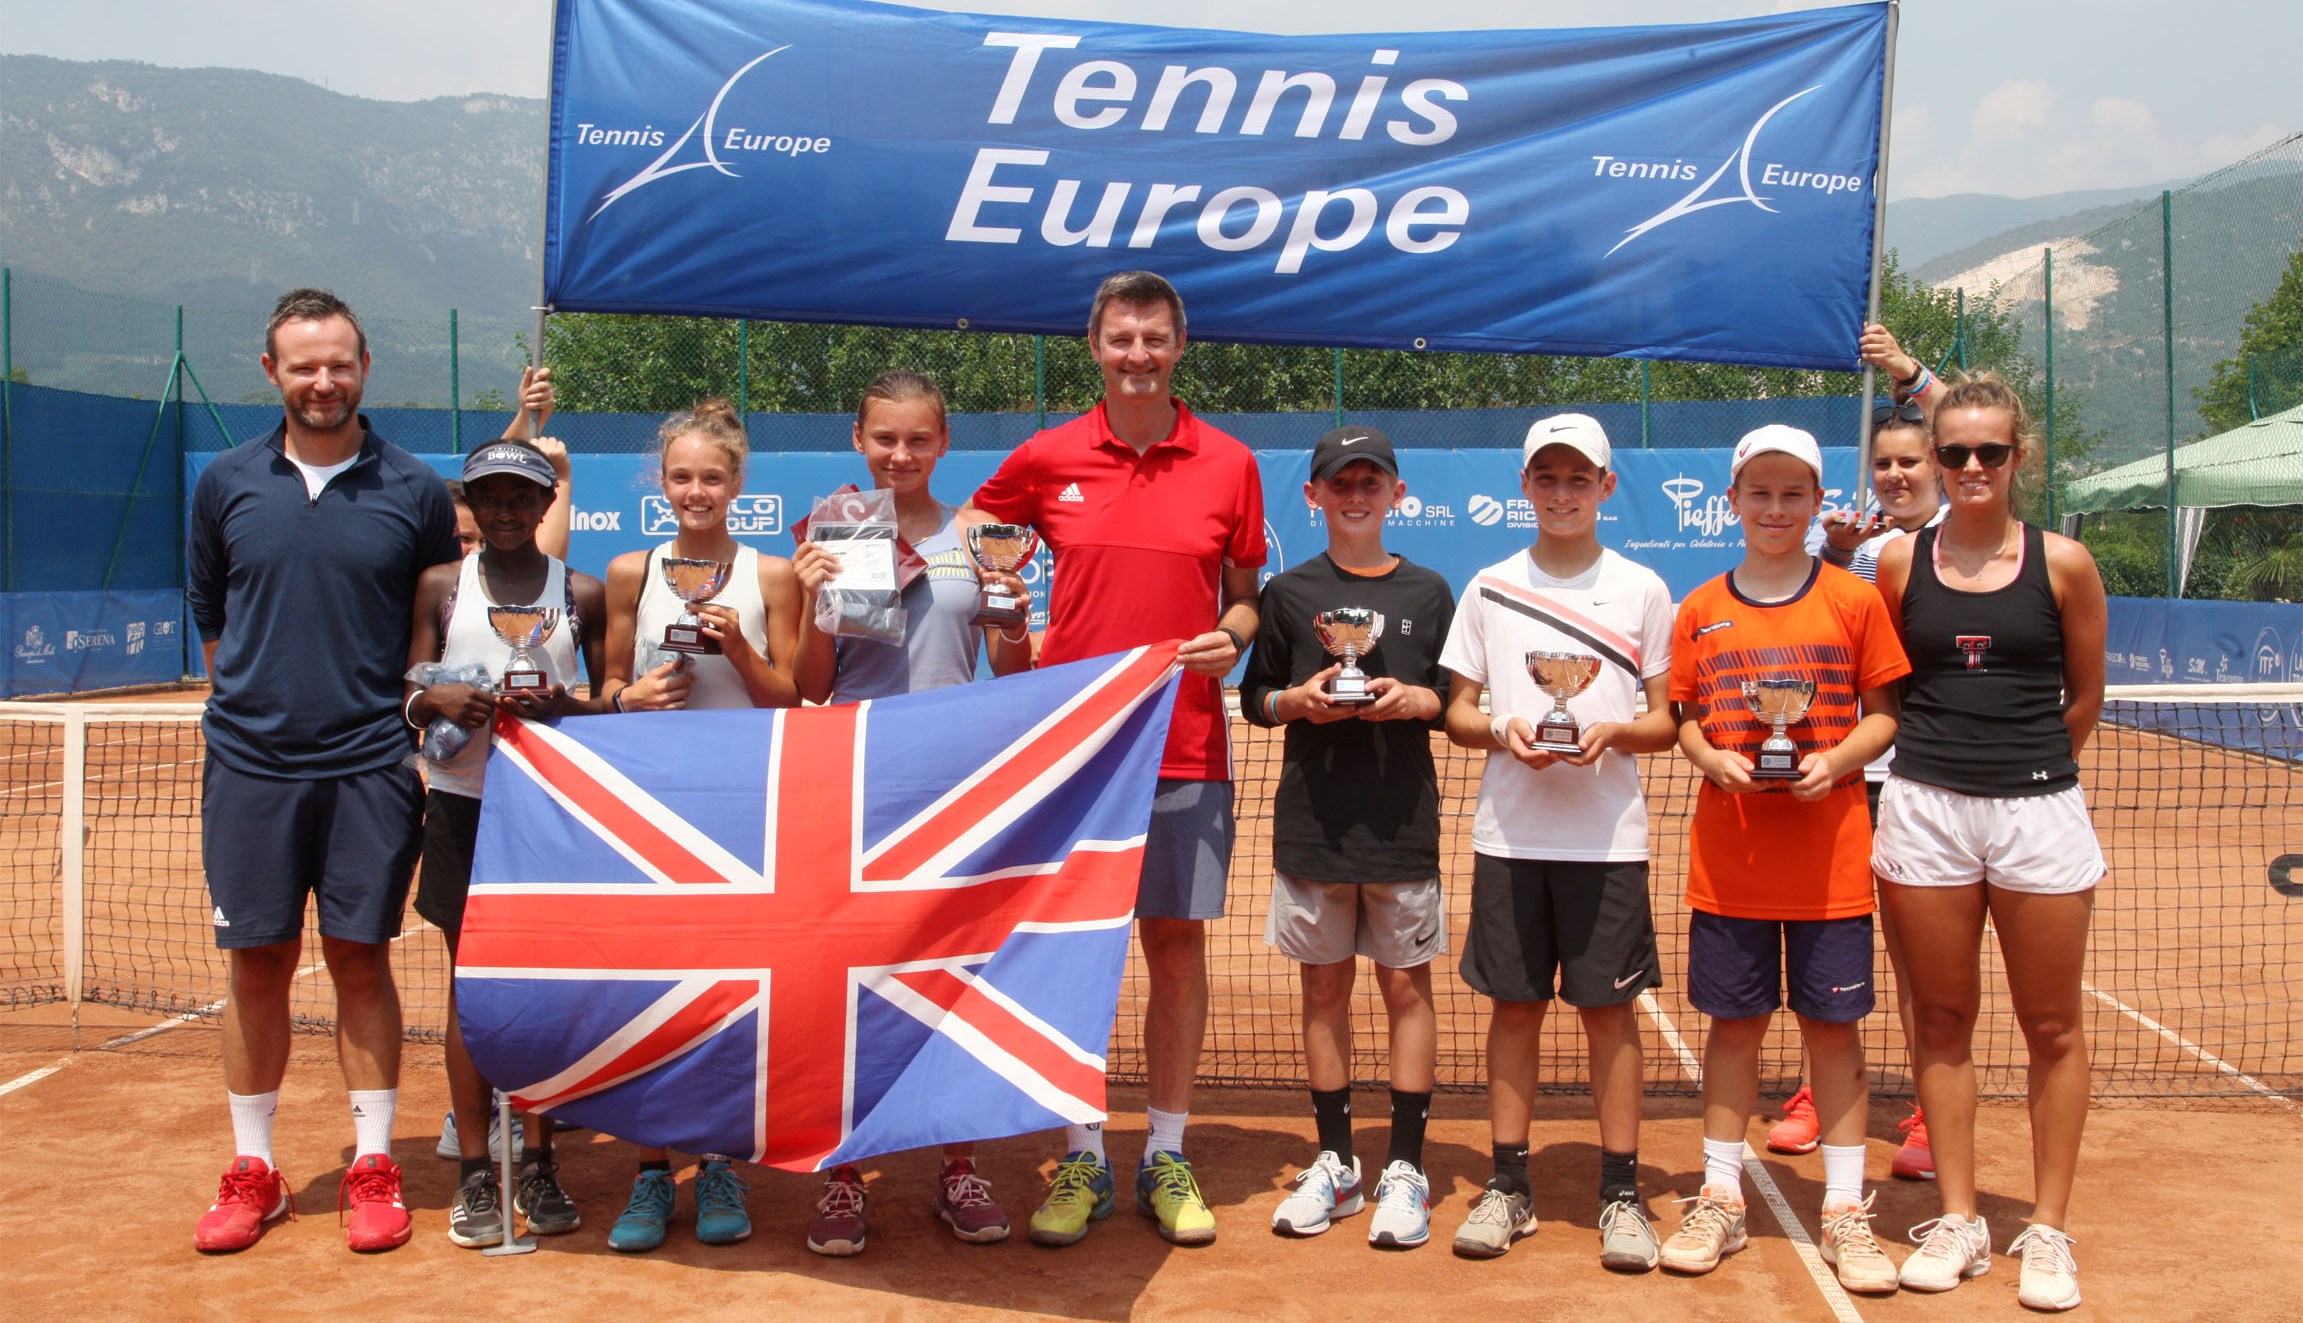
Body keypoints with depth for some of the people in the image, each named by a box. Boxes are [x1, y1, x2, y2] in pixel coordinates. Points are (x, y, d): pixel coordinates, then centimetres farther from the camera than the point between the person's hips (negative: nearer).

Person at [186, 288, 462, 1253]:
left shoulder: (415, 491, 1)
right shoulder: (226, 483, 5)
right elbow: (209, 618, 15)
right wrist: (256, 699, 12)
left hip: (369, 766, -1)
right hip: (249, 764, 1)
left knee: (362, 960, 4)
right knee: (256, 964, 7)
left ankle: (372, 1166, 15)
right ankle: (252, 1171, 19)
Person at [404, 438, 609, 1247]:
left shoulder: (584, 595, 5)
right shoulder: (441, 587, 7)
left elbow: (615, 706, 4)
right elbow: (410, 699, 6)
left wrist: (563, 707, -16)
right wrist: (440, 701, -16)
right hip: (464, 807, 0)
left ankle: (538, 1166, 14)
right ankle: (475, 1172, 12)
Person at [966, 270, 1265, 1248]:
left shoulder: (1229, 464, 4)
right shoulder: (1046, 459, 4)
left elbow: (1247, 594, 11)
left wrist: (1232, 636, -8)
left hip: (1186, 748, 0)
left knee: (1177, 945, 5)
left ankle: (1166, 1158, 19)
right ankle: (1081, 1159, 16)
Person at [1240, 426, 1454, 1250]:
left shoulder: (1427, 592, 5)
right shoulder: (1288, 592, 6)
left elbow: (1459, 701, 8)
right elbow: (1255, 699, 9)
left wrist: (1416, 700, -12)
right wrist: (1299, 700, -10)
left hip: (1403, 820, -1)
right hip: (1311, 820, 1)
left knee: (1406, 986, 2)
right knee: (1325, 987, 8)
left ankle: (1405, 1166, 11)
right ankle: (1335, 1161, 19)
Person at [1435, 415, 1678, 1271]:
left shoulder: (1642, 590, 5)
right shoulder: (1489, 588, 7)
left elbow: (1667, 721, 5)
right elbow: (1457, 713, 9)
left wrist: (1616, 732, -15)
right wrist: (1503, 731, -12)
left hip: (1608, 836, -1)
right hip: (1510, 834, 1)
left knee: (1609, 1007, 1)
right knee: (1514, 1005, 5)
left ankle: (1621, 1191, 11)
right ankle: (1509, 1184, 15)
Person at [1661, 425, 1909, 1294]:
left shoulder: (1854, 601, 1)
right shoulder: (1700, 612, 5)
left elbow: (1885, 714, 2)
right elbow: (1683, 721, 10)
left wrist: (1836, 761, -15)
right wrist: (1712, 758, -10)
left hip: (1829, 857, -1)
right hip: (1727, 857, 1)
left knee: (1832, 1025, 5)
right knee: (1733, 1023, 8)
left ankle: (1845, 1211, 17)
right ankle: (1720, 1200, 20)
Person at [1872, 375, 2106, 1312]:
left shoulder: (2063, 563, 0)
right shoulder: (1901, 562, 3)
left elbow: (2084, 699, 8)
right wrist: (1948, 751, 7)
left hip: (2038, 810, -1)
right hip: (1924, 809, 1)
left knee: (2053, 1027, 6)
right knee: (1941, 1021, 8)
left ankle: (2048, 1229, 19)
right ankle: (1957, 1220, 20)